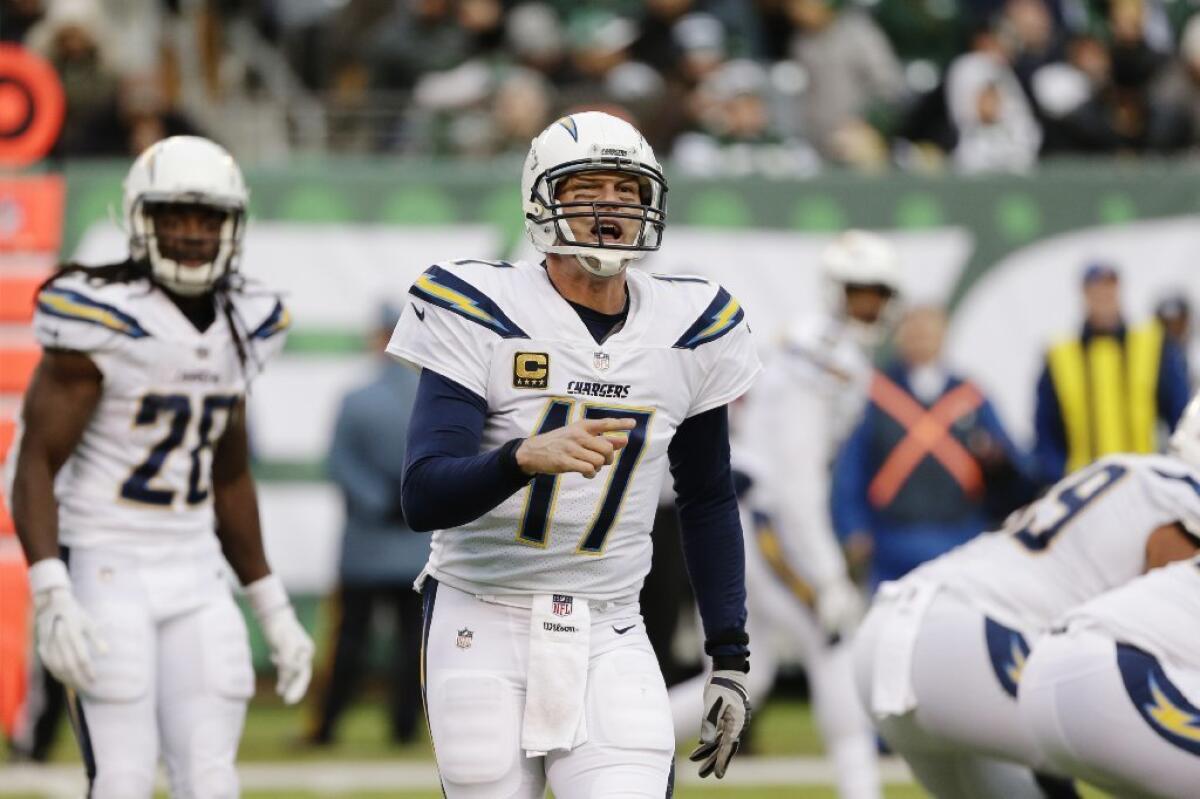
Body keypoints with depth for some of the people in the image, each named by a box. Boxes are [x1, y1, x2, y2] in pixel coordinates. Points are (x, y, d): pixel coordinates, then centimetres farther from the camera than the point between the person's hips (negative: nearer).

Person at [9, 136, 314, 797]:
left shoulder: (240, 326, 8)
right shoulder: (101, 319, -13)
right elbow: (36, 468, -14)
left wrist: (273, 611, 19)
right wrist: (52, 600, -25)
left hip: (195, 570, 6)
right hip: (106, 568, -6)